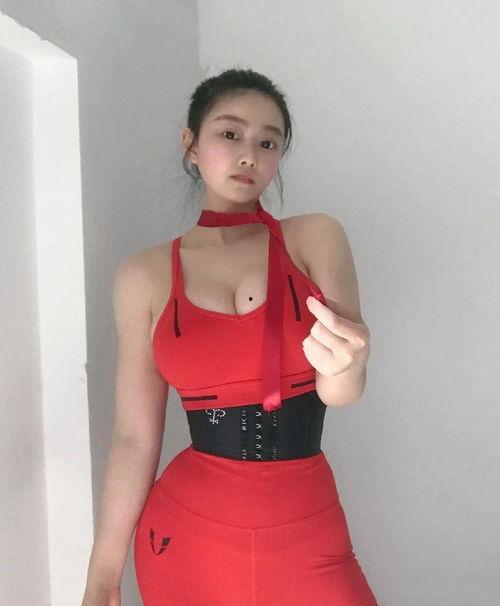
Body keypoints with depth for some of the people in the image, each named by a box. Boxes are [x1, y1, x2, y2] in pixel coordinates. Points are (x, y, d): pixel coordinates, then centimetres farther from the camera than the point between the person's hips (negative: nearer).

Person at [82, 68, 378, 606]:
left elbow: (342, 394, -13)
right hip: (187, 528, 0)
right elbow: (135, 438, 0)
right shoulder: (146, 276, -3)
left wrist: (346, 365, -37)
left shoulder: (315, 237, -3)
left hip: (306, 527, 0)